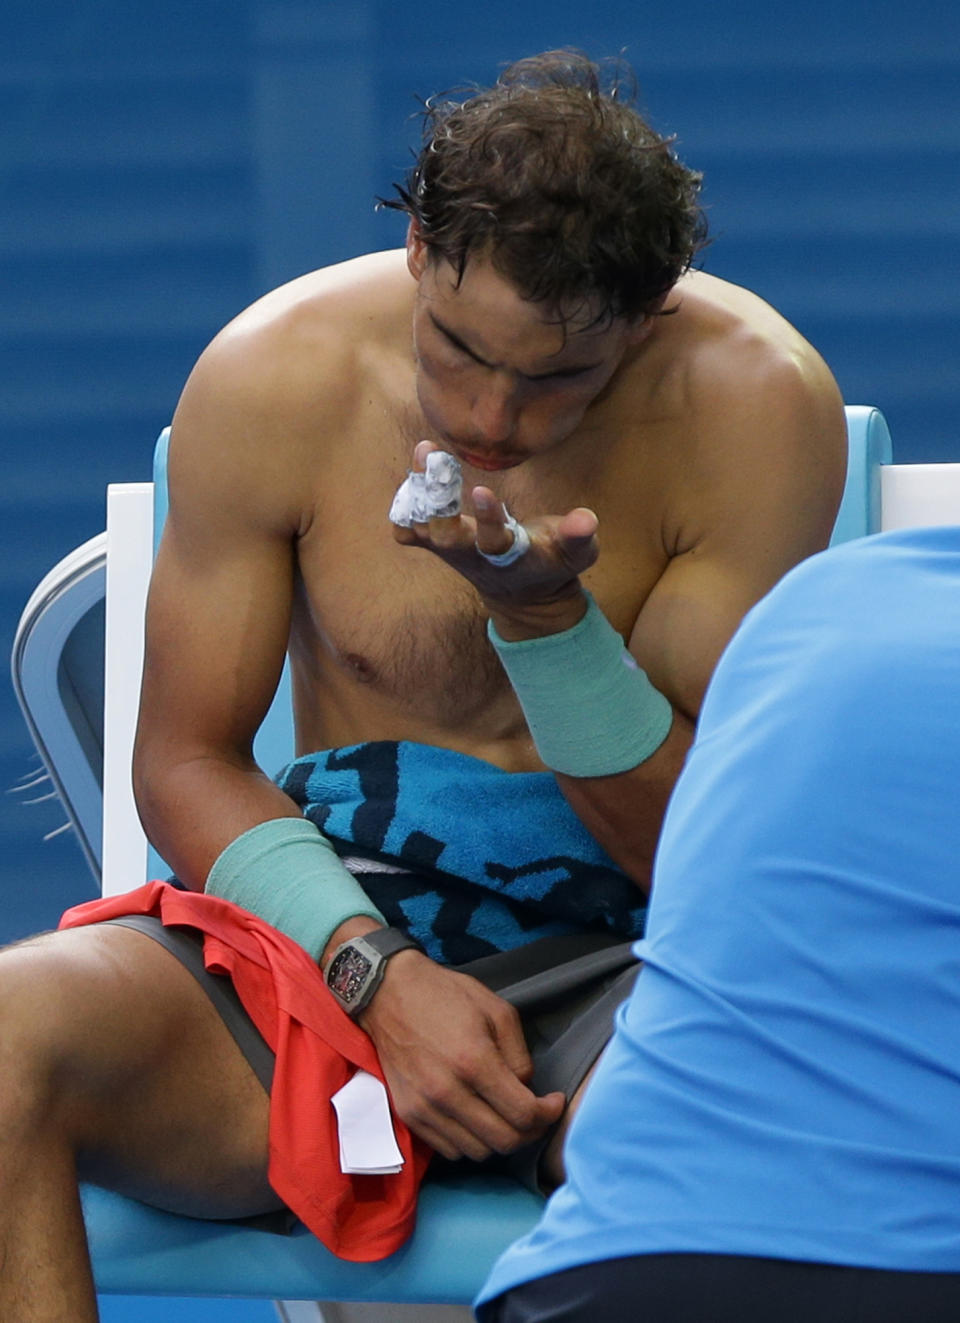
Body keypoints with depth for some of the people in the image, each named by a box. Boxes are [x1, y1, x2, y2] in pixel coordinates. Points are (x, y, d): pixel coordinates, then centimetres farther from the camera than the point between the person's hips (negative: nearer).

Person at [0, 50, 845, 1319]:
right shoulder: (272, 378, -5)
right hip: (335, 924, 2)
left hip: (615, 952, -2)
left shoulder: (758, 404, -9)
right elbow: (186, 761, 4)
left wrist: (547, 615, -23)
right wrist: (378, 972, -14)